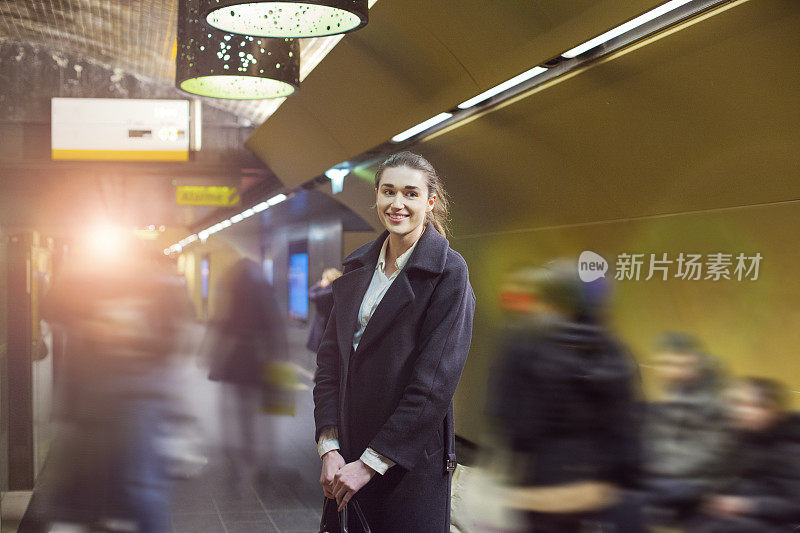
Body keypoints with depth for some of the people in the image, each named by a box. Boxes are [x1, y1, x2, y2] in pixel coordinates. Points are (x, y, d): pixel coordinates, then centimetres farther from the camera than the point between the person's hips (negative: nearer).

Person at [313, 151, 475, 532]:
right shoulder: (357, 267, 7)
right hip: (346, 449, 5)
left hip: (410, 458, -5)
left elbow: (435, 383, -15)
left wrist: (369, 462, -16)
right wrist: (329, 448, -7)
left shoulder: (449, 272, -10)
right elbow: (329, 358, 4)